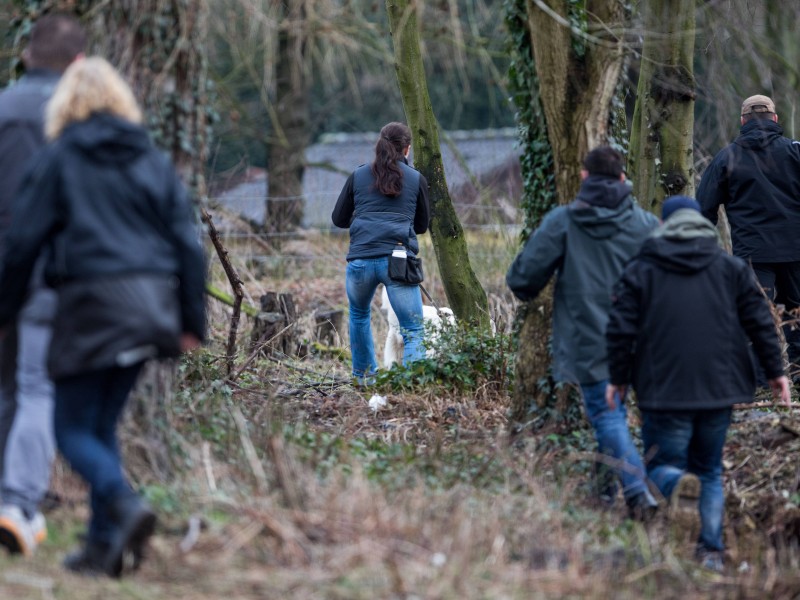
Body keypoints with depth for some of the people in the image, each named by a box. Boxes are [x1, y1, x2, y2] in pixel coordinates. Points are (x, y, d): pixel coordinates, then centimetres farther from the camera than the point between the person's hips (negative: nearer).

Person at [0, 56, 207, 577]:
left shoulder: (58, 161, 1)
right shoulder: (154, 161, 13)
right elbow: (188, 241, 9)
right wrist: (193, 319, 12)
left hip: (93, 303, -5)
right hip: (150, 307, 5)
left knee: (73, 428, 2)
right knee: (103, 424, 15)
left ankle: (126, 505, -23)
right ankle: (104, 543, 9)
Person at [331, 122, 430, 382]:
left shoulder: (358, 176, 10)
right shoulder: (416, 179, 9)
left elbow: (338, 219, 18)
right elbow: (422, 225, 20)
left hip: (361, 260, 2)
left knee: (359, 314, 29)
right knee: (413, 331, -1)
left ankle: (364, 376, 34)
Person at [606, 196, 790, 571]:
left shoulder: (640, 272, 2)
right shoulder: (732, 268, 8)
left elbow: (621, 329, -1)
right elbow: (760, 322, 5)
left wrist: (618, 378, 10)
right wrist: (774, 371, 13)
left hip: (664, 390, -3)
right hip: (718, 387, 3)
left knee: (662, 462, 6)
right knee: (710, 469, 15)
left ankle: (676, 482, -30)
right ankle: (712, 550, 7)